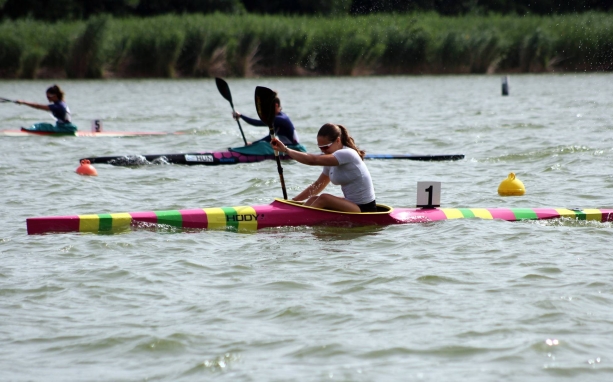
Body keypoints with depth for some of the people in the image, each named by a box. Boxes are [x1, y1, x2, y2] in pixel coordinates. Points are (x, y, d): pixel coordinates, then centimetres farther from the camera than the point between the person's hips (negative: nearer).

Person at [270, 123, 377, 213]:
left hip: (365, 210, -10)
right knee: (313, 199, 3)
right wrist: (293, 201, 7)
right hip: (352, 206, 10)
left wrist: (285, 149, -24)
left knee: (324, 198, -23)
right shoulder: (332, 161, 10)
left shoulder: (347, 154, -19)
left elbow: (312, 160, -27)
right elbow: (317, 185, 15)